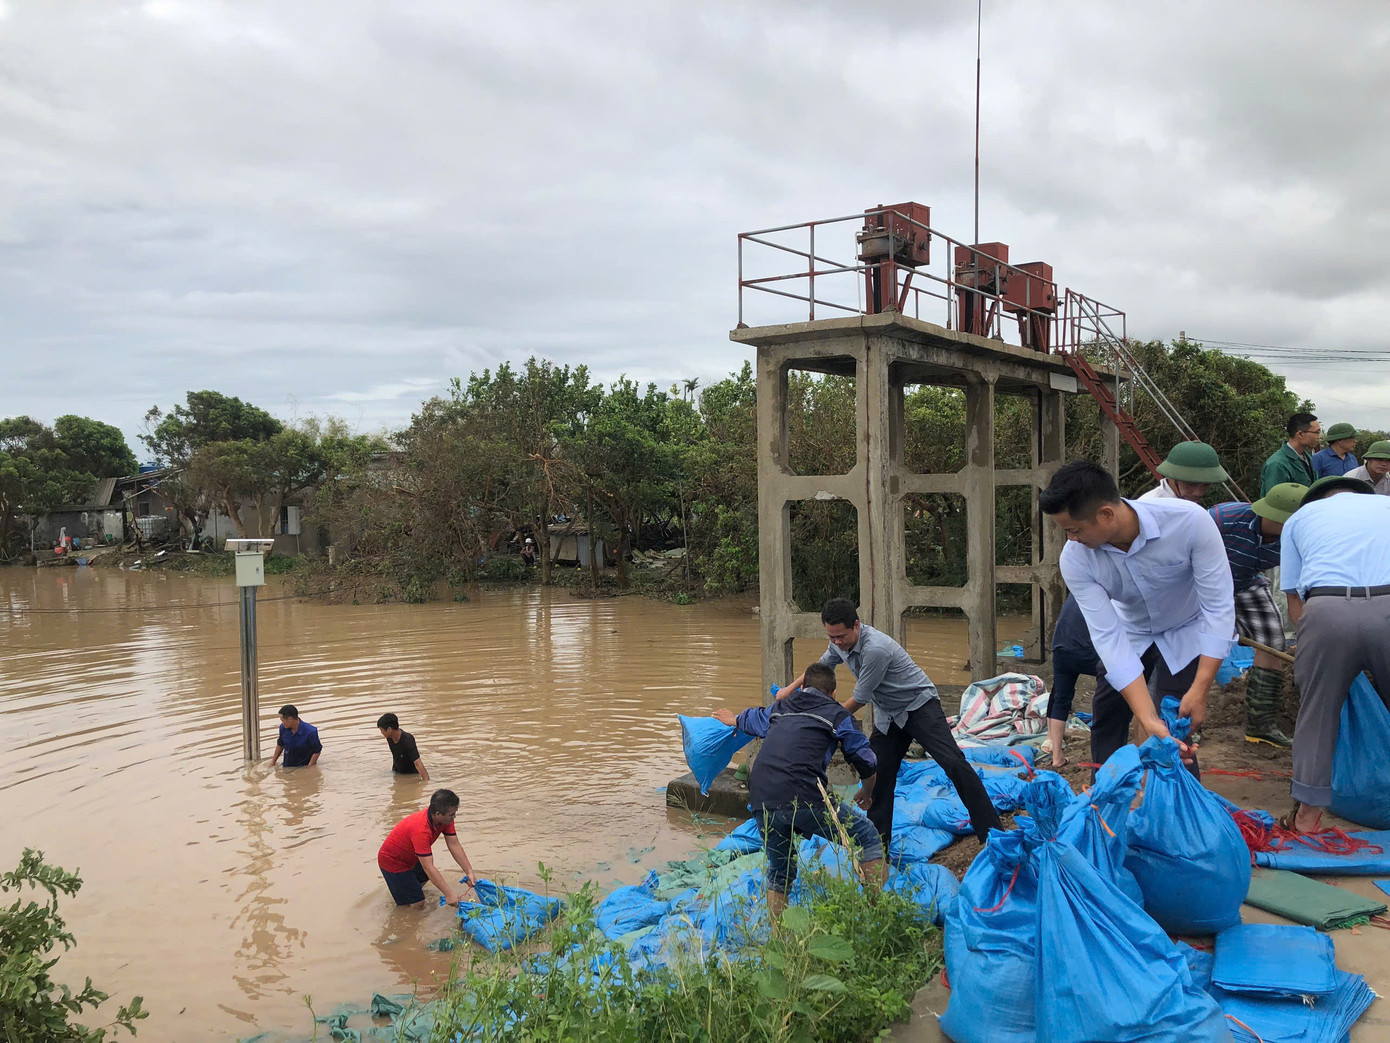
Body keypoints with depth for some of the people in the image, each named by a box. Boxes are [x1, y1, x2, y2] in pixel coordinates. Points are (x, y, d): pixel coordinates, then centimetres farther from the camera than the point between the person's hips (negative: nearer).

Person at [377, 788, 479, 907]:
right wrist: (449, 894, -42)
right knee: (417, 903, -6)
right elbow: (428, 867, -41)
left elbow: (455, 846, -11)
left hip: (411, 856, 9)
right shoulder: (421, 830, -41)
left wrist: (469, 872, -18)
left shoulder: (446, 819, -16)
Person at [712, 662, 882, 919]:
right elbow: (868, 764, 16)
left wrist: (734, 720, 72)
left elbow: (750, 719, 49)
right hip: (805, 798, -4)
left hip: (762, 802, 5)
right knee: (868, 837, 15)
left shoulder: (779, 708, 27)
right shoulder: (837, 714, 14)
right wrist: (866, 792, 37)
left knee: (780, 872, 24)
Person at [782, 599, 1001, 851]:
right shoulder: (840, 643, -5)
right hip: (888, 715, 8)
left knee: (954, 763, -18)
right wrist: (790, 689, 8)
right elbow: (821, 666, 18)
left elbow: (859, 700, -24)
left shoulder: (876, 648, -33)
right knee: (878, 776, 2)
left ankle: (992, 833, -15)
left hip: (919, 705, -8)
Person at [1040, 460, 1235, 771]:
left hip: (1189, 631, -3)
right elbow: (1107, 636, -30)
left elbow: (1219, 606, -29)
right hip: (1130, 632, 3)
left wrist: (1200, 691, -32)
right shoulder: (1075, 558, -28)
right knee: (1106, 720, 5)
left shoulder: (1190, 521, -36)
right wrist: (1148, 719, -39)